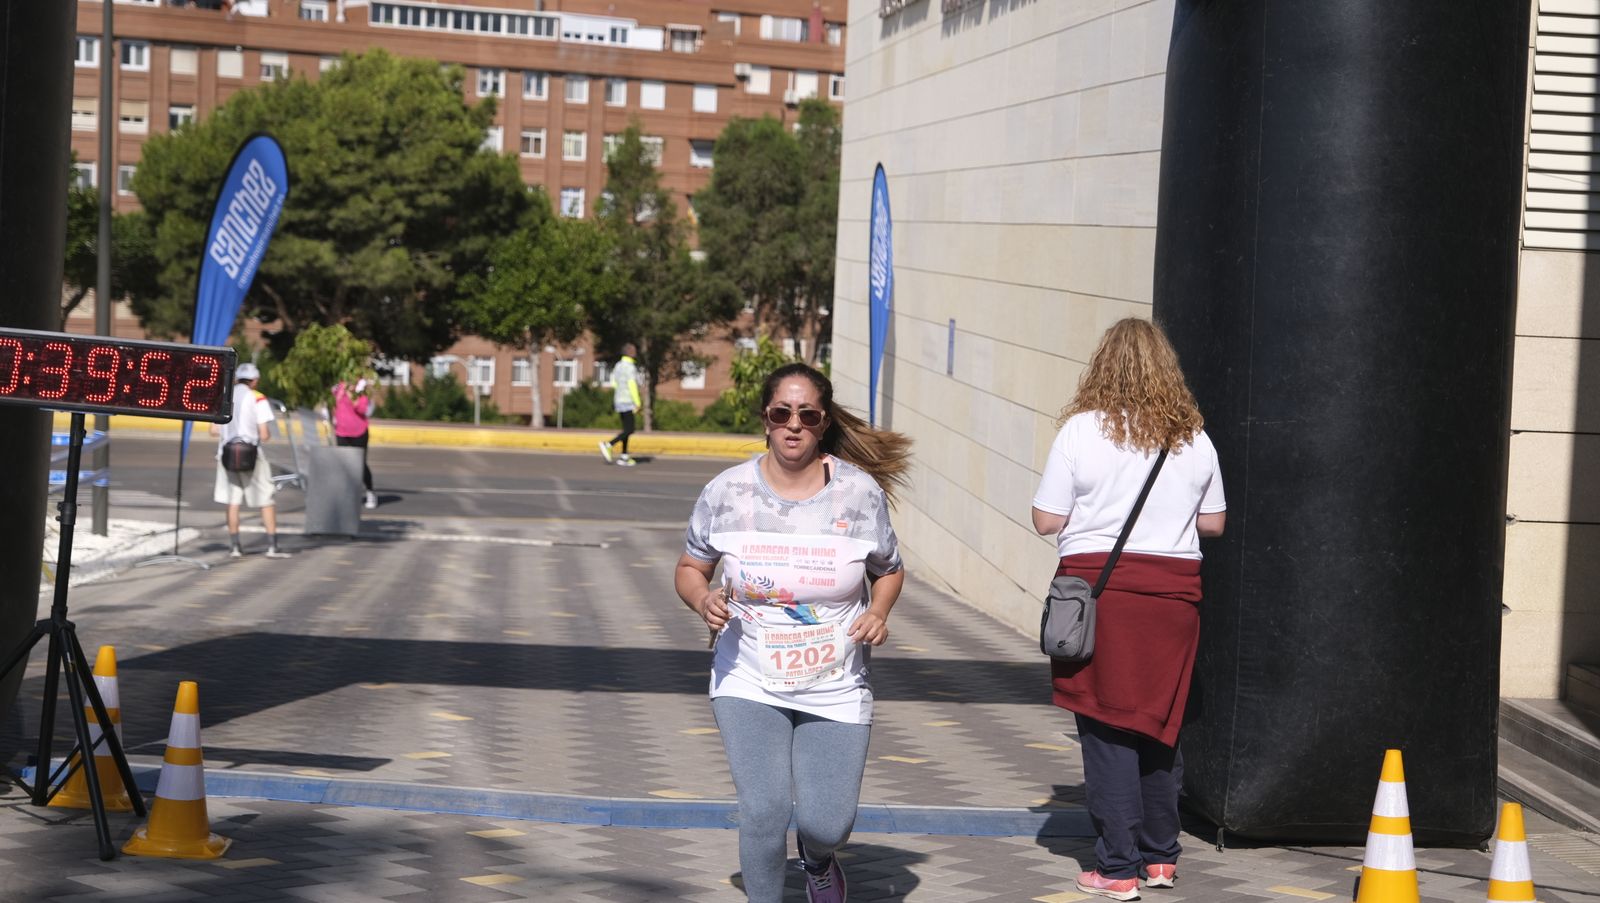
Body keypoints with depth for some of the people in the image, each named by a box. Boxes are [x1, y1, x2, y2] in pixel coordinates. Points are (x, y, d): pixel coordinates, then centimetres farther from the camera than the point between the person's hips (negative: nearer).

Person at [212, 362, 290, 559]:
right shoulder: (258, 399, -7)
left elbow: (214, 430, 5)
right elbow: (264, 434, -12)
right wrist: (267, 434, 10)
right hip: (252, 455, -4)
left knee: (232, 502, 10)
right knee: (267, 501, 4)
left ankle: (234, 545, 10)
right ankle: (272, 546, 1)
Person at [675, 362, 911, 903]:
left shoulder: (861, 492, -5)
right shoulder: (727, 492, -6)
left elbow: (888, 572, 10)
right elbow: (689, 569, 7)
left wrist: (878, 614, -10)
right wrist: (703, 600, -15)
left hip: (834, 690, 1)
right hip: (749, 684, -1)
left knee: (827, 826, -1)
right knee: (765, 811, -17)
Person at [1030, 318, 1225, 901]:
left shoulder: (1081, 430, -6)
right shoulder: (1193, 438, 5)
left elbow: (1046, 521, -5)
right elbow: (1213, 523, 12)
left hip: (1098, 585, -3)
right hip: (1173, 591, 4)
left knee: (1107, 728, 1)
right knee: (1161, 723, 15)